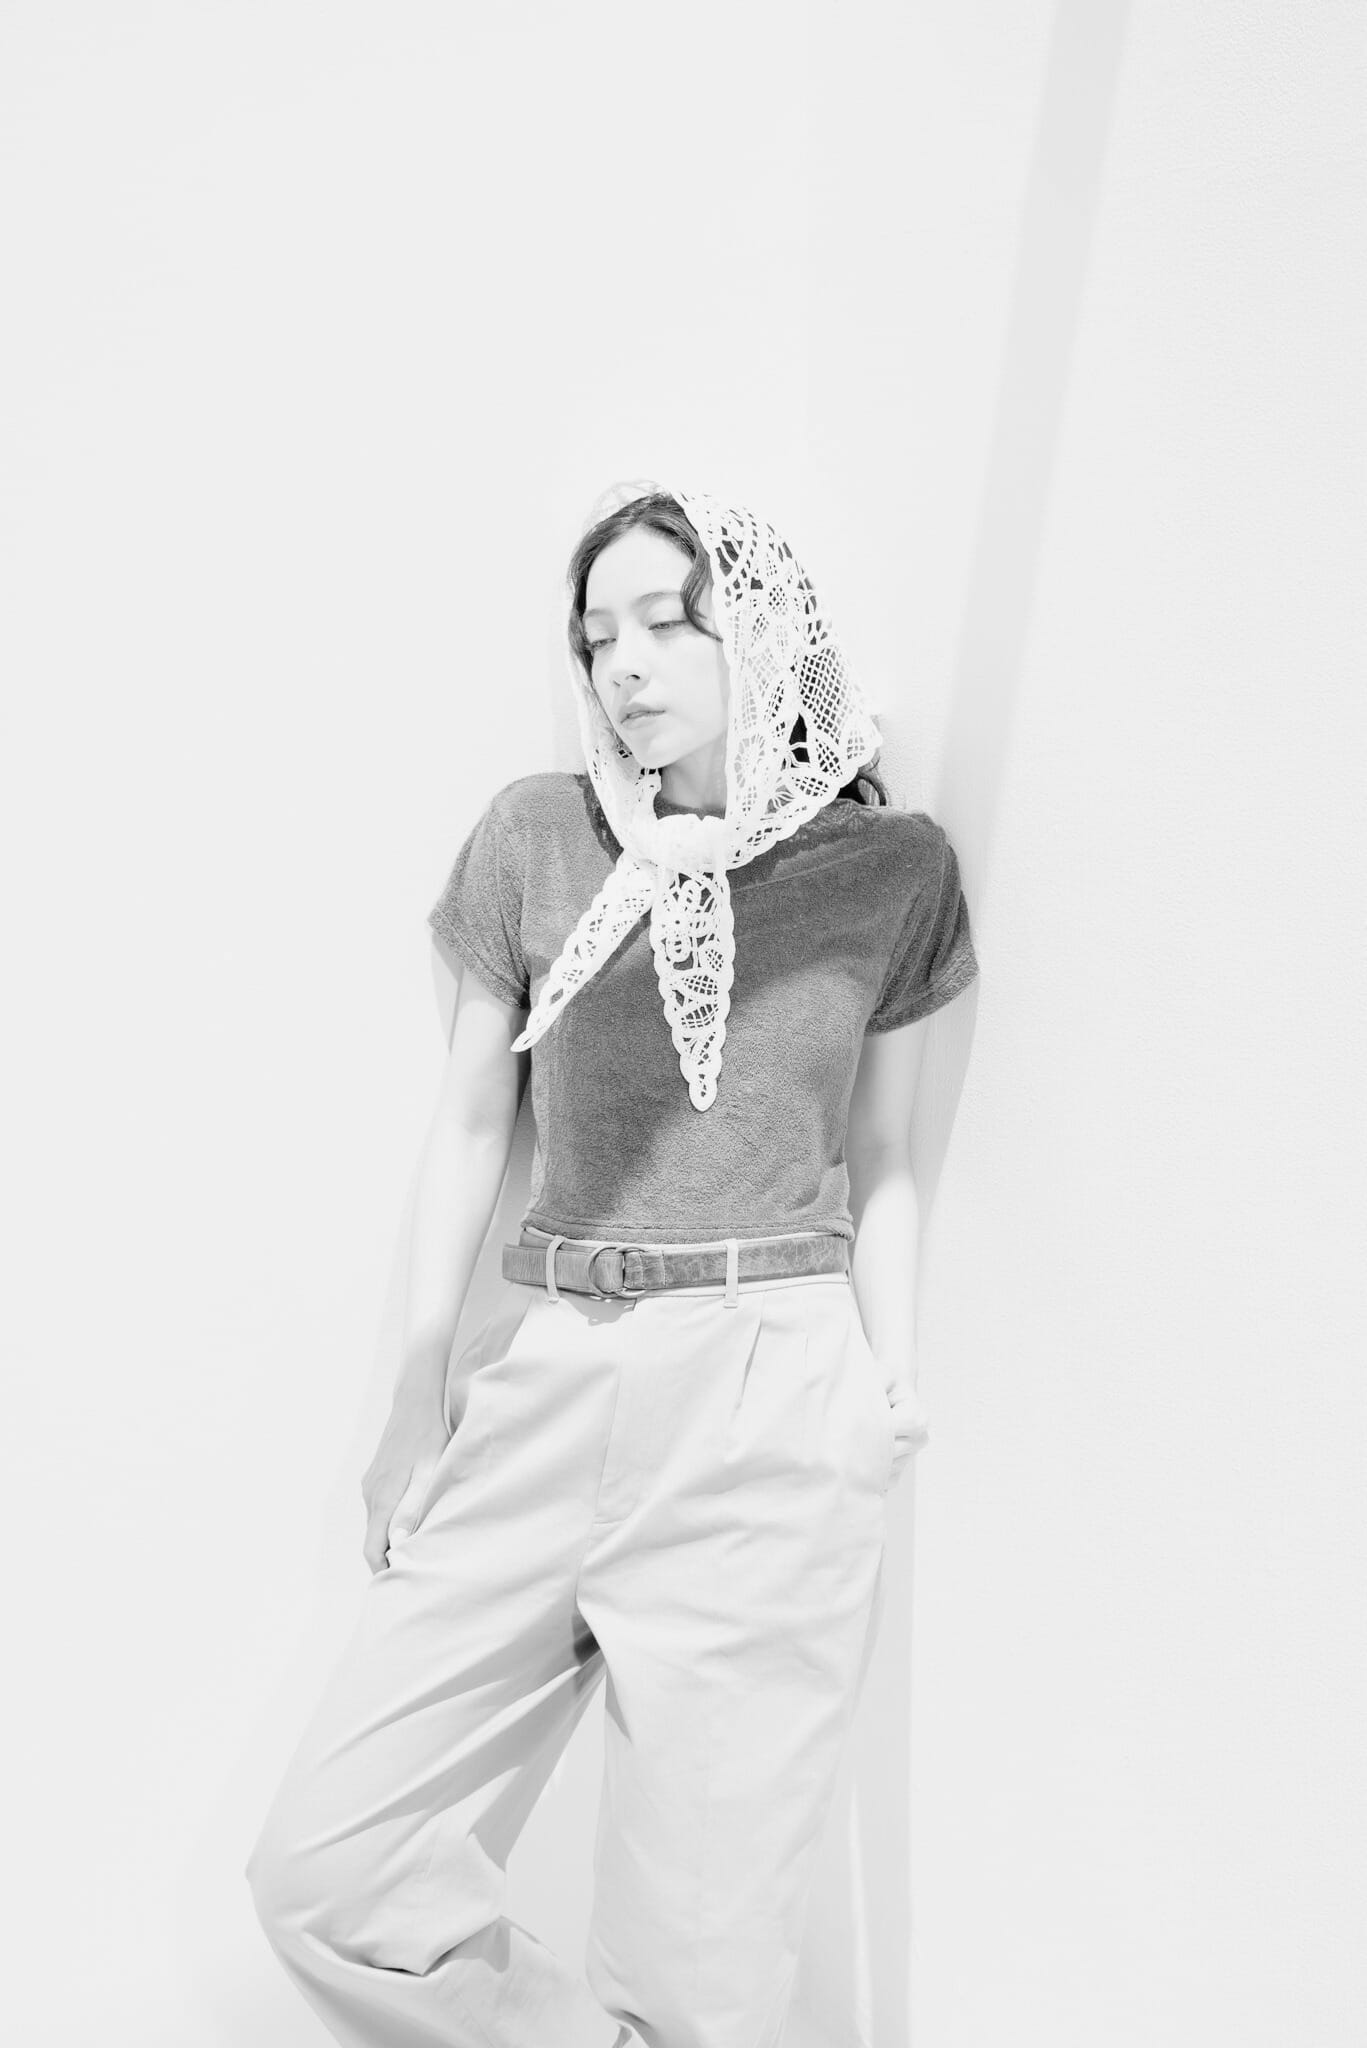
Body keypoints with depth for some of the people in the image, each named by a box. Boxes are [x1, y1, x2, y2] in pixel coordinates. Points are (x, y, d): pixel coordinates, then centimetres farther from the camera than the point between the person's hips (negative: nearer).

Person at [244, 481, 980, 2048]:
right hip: (544, 1380, 3)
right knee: (323, 1870, 1)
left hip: (771, 1403, -2)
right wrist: (420, 1388, 5)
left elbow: (876, 1159, 9)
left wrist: (895, 1380, -2)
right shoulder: (539, 833, 4)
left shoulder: (893, 865, 3)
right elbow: (472, 1122, 8)